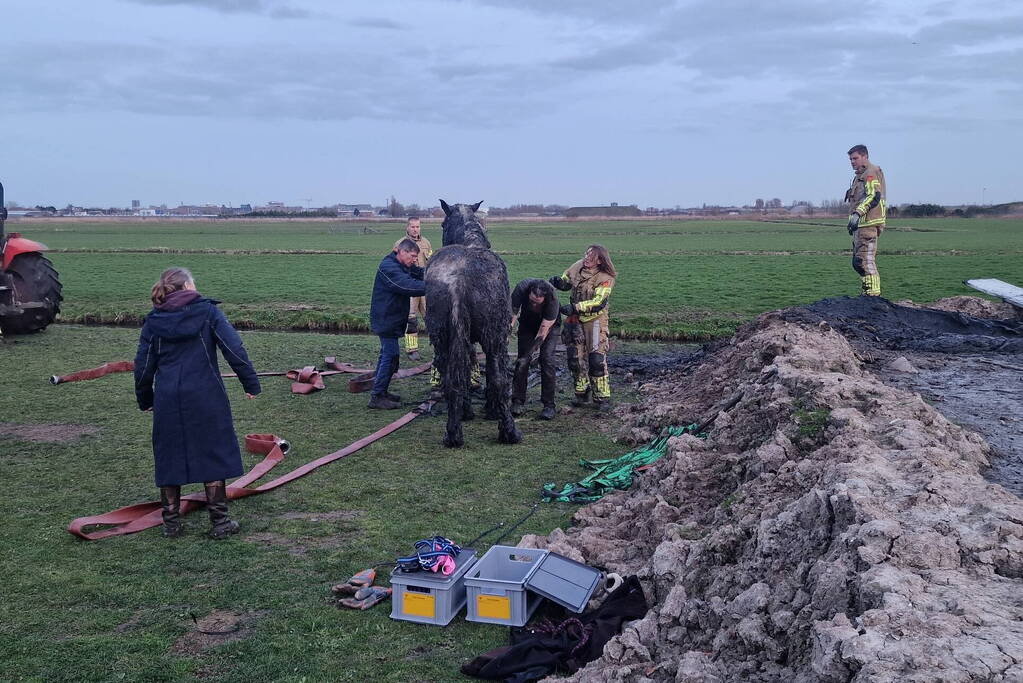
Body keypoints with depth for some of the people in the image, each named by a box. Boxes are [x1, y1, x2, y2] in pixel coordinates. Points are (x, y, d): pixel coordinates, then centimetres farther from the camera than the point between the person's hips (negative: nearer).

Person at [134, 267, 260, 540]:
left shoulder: (153, 321, 7)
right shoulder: (207, 311, -2)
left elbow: (143, 365, 10)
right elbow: (234, 349, -9)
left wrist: (145, 400, 22)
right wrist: (250, 383, -3)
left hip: (167, 401, 3)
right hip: (206, 399, -3)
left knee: (169, 459, 13)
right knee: (213, 456, 7)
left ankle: (171, 523, 20)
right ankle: (219, 522, 11)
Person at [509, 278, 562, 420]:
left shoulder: (552, 299, -37)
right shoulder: (521, 289, -33)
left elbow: (543, 331, -32)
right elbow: (512, 313, -24)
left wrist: (529, 353, -34)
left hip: (550, 324, -2)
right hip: (527, 323, 3)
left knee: (547, 359, -17)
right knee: (522, 361, -9)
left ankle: (549, 405, -13)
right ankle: (518, 401, 0)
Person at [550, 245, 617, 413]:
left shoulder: (605, 278, -17)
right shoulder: (578, 266, 0)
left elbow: (598, 302, -25)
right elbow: (566, 282, 16)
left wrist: (575, 307, -31)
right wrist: (557, 281, -8)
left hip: (595, 320, -6)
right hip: (575, 319, 6)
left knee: (597, 360, -9)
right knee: (576, 358, 9)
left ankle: (602, 398, -1)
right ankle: (582, 393, 25)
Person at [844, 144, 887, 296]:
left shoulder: (871, 172, -5)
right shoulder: (860, 175, 26)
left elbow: (874, 196, -19)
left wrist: (857, 213, -27)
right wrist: (854, 221, 28)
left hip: (868, 224, -11)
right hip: (861, 225, 11)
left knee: (865, 261, -15)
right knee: (858, 262, 11)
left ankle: (873, 295, -16)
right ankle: (867, 294, 15)